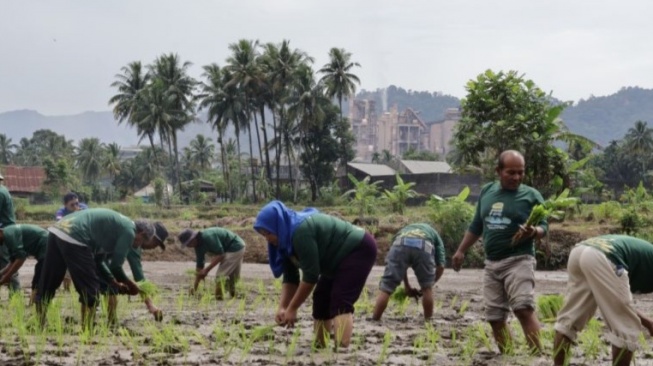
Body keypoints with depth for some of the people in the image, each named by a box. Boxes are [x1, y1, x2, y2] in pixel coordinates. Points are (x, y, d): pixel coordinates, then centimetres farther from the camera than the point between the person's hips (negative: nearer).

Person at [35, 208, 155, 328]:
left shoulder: (117, 224, 28)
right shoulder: (129, 231, 2)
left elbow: (96, 258, 30)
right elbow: (115, 266, 2)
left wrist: (115, 282, 32)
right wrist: (130, 285, 20)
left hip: (57, 230, 10)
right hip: (73, 238, -10)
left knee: (46, 286, 13)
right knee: (90, 288, 3)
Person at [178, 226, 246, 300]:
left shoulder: (208, 237, -26)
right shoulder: (198, 246, 3)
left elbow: (220, 255, -25)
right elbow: (199, 265, 7)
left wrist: (207, 270, -25)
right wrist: (195, 287, 6)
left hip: (235, 249, -10)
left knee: (220, 275, -11)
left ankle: (219, 297, -7)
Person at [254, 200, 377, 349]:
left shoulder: (302, 231, -31)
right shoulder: (286, 239, 0)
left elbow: (311, 275, -28)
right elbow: (290, 277, 1)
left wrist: (292, 308, -21)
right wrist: (283, 307, -12)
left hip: (359, 250, -10)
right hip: (340, 258, 10)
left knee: (340, 303, -22)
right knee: (321, 299, 8)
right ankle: (320, 347, 14)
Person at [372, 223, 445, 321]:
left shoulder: (404, 229, 45)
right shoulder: (435, 236, 40)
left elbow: (398, 266, 37)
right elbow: (441, 267, 26)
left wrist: (407, 287, 42)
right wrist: (429, 285, 37)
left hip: (400, 244, 1)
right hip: (424, 247, -1)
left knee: (385, 288, 8)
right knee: (427, 288, 22)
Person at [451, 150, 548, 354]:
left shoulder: (531, 195, -2)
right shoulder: (487, 192, 11)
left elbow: (543, 227, -5)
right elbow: (476, 226, 21)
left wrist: (533, 232, -26)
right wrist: (461, 250, 22)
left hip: (519, 260, -5)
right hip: (491, 263, 5)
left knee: (524, 308, -22)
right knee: (495, 317, 5)